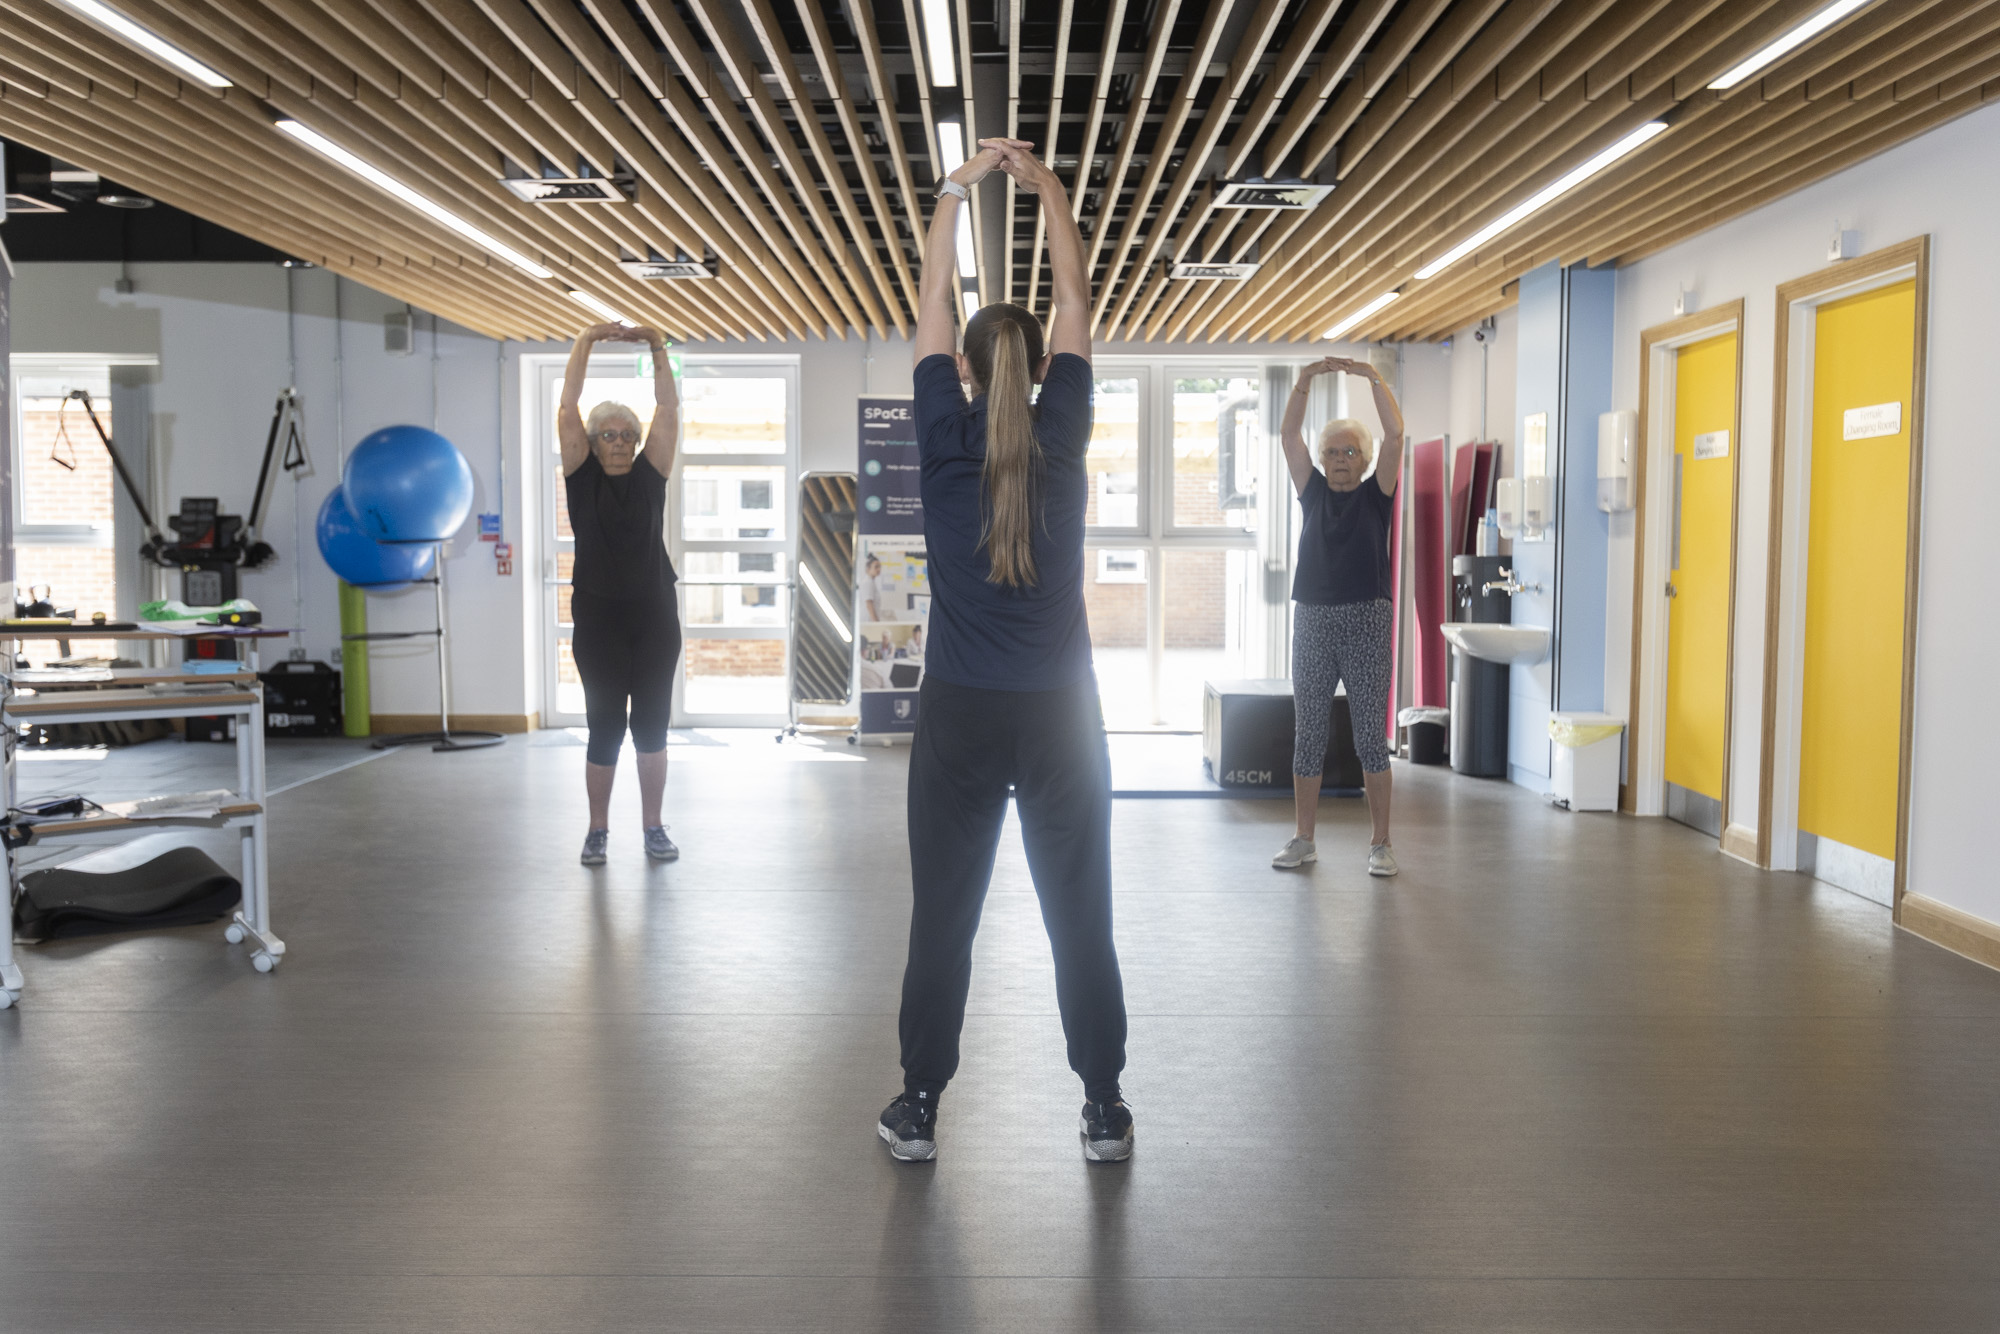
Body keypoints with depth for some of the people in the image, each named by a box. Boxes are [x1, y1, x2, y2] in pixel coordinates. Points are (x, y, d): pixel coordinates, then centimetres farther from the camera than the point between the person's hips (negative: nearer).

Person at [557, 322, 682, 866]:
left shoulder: (649, 476, 6)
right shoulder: (582, 477, 3)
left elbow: (668, 410, 2)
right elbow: (567, 412, -4)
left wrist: (657, 349, -3)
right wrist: (585, 345, -7)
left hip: (654, 615, 2)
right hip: (598, 616, -1)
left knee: (652, 723, 6)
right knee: (604, 726, 2)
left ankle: (653, 828, 15)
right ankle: (597, 831, 15)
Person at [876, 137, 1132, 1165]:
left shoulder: (942, 439, -4)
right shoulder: (1064, 434, -3)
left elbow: (931, 306, 5)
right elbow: (1077, 307, 7)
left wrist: (958, 187, 11)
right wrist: (1048, 190, 11)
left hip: (959, 714, 0)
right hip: (1059, 714, 1)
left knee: (942, 916, 7)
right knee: (1080, 916, 7)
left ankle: (919, 1107, 14)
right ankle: (1103, 1110, 13)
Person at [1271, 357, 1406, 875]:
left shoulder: (1375, 496, 5)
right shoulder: (1313, 492, 12)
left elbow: (1395, 434, -6)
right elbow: (1289, 436, 4)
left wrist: (1373, 377, -10)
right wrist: (1305, 382, -7)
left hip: (1366, 622, -3)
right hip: (1312, 619, 3)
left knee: (1371, 736, -1)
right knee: (1308, 734, 7)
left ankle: (1380, 843, 5)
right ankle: (1303, 840, 15)